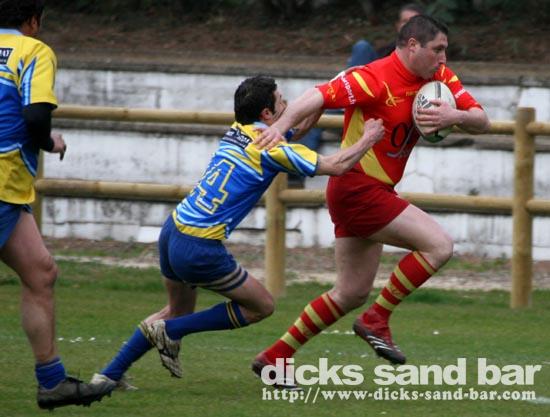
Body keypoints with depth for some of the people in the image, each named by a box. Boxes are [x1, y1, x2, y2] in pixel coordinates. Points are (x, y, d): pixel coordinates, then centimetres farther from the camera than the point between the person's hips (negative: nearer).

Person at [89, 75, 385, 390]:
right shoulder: (271, 149, -12)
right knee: (262, 306, 10)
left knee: (179, 312, 28)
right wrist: (368, 140, 6)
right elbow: (336, 166, -10)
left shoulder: (236, 132, 12)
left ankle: (109, 375, 24)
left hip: (173, 232, 8)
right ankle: (168, 331, 4)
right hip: (200, 249, -8)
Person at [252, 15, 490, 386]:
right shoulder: (375, 80, -19)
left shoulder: (440, 78, 4)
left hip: (375, 191, 9)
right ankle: (378, 320, -7)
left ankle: (275, 357, 19)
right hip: (358, 189, -9)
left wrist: (455, 116, -21)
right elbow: (319, 97, -27)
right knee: (439, 245, -17)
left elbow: (482, 121, 1)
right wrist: (282, 125, -42)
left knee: (352, 294, 14)